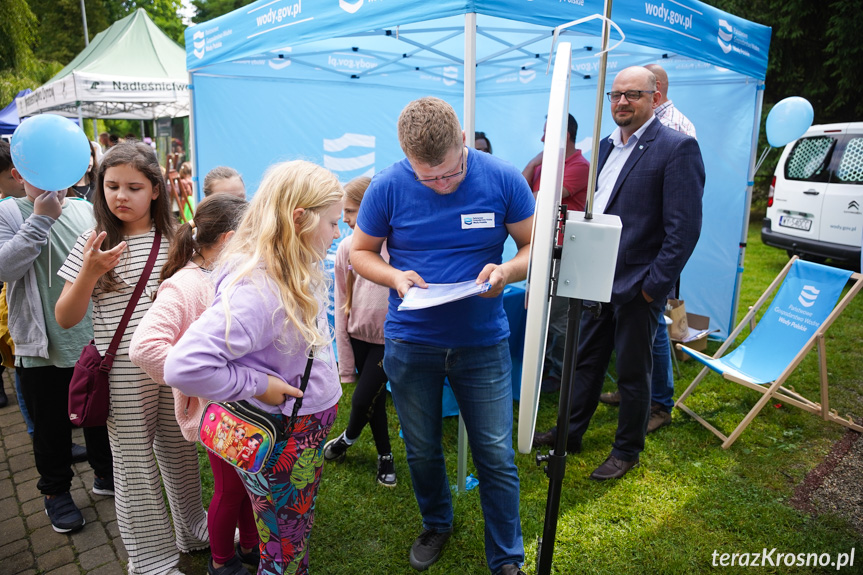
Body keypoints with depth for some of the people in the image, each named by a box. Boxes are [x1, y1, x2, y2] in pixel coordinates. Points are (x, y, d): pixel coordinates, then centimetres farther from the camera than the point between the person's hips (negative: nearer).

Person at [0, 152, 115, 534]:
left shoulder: (85, 210, 3)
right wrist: (40, 219, -22)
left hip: (95, 341, 3)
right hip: (42, 347, -3)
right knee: (51, 427, 14)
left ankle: (105, 473, 41)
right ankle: (55, 490, 35)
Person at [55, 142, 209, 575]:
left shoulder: (173, 239, 1)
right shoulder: (93, 244, -3)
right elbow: (65, 318, -4)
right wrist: (90, 272, -18)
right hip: (123, 370, -1)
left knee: (179, 451, 17)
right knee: (136, 467, 9)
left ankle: (193, 533, 39)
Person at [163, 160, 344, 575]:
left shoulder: (294, 274, 0)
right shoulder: (254, 289, -30)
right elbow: (184, 366, -36)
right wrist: (256, 385, -25)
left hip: (307, 432, 8)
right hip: (279, 447, -8)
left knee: (299, 538, 26)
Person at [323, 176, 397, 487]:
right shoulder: (346, 247, -1)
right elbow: (342, 306, 3)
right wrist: (345, 361, 3)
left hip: (389, 338, -4)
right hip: (358, 336, 4)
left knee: (362, 399, -2)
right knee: (375, 401, 12)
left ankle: (348, 437, 33)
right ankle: (384, 455, 36)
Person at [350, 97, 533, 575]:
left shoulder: (503, 179, -8)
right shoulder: (388, 187, -8)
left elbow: (534, 244, 1)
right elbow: (360, 252, 3)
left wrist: (507, 271, -21)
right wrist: (395, 276, -18)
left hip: (483, 342, 0)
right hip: (410, 343, 1)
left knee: (497, 458, 6)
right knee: (422, 451, 18)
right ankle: (436, 525, 47)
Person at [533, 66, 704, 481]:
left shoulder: (678, 148, -12)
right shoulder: (607, 145, 11)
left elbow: (685, 228, -16)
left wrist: (654, 284, -17)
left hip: (638, 286, -7)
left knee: (633, 373, 9)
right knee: (586, 360, 18)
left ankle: (627, 450, 29)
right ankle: (570, 432, 35)